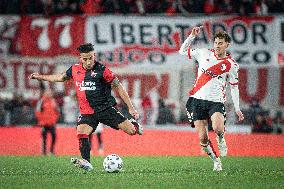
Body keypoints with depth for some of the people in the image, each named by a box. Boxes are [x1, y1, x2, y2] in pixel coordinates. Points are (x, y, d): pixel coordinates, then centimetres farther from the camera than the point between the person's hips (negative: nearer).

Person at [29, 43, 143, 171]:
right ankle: (86, 162, -22)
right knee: (81, 132, -23)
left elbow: (118, 87, -5)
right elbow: (61, 77, 24)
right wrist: (40, 77, 30)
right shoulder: (75, 69, 3)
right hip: (87, 112, 3)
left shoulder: (102, 70, -11)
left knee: (131, 131, -8)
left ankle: (134, 124, 29)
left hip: (106, 109, -3)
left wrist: (131, 108, -7)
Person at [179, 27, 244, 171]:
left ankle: (221, 139, 9)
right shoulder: (204, 53, 6)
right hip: (197, 100, 2)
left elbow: (234, 87, 10)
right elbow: (182, 51, 13)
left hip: (216, 101, -2)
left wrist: (237, 108, 6)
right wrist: (192, 36, 0)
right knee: (202, 138, -6)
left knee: (217, 128, -28)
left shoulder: (231, 65, 2)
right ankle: (216, 161, 15)